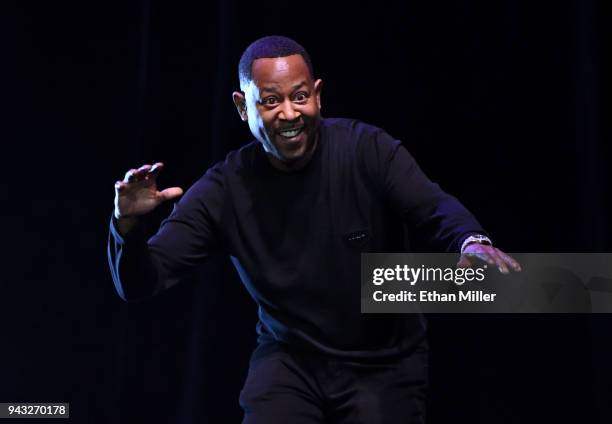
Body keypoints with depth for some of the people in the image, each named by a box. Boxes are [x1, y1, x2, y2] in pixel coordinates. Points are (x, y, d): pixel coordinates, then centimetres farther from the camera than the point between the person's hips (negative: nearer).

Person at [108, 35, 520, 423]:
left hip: (385, 365, 0)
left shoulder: (367, 149, -14)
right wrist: (128, 224, -32)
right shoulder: (224, 189, -11)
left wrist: (472, 242, -47)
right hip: (290, 360, 1)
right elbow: (139, 284, -10)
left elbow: (437, 210, -23)